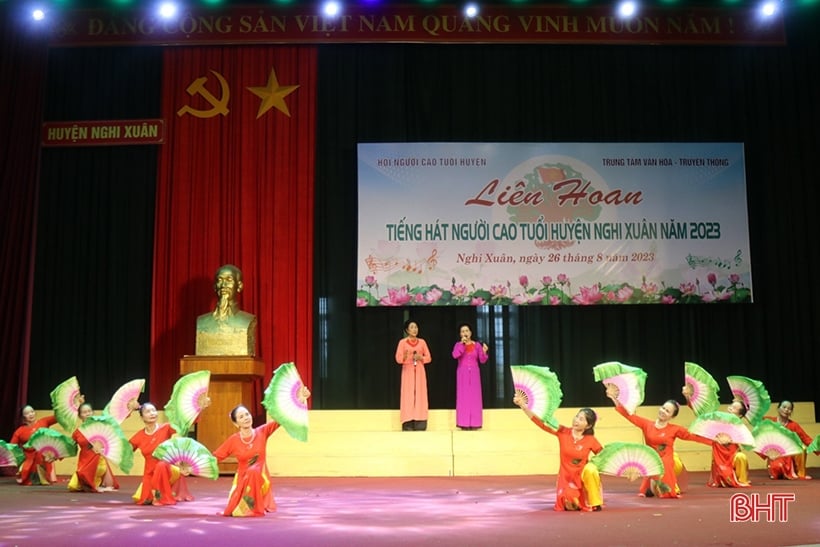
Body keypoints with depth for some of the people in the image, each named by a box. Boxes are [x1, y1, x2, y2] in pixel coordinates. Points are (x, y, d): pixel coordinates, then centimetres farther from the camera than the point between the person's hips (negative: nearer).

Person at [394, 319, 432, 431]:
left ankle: (419, 425, -4)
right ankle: (408, 425, -9)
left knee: (420, 395, -4)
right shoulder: (402, 342, 1)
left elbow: (429, 358, 9)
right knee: (408, 396, -8)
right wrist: (405, 356, -25)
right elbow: (398, 359, -5)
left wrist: (420, 358, -10)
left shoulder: (422, 342, 9)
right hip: (408, 371, -2)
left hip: (419, 371, 2)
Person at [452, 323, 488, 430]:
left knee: (475, 397, -2)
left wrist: (484, 352, -16)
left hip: (474, 373, 1)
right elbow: (455, 355, -16)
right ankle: (464, 423, -5)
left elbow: (482, 361, 2)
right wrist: (462, 343, -15)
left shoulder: (477, 345, 6)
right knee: (463, 397, -5)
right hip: (462, 374, -1)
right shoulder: (458, 345, 3)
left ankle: (475, 423, 0)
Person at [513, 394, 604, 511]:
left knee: (590, 469, -33)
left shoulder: (590, 440, -10)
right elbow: (541, 423, -13)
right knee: (570, 504, -18)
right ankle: (575, 501, 21)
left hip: (582, 477, -1)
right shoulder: (563, 432, -8)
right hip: (566, 477, 1)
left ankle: (595, 503, -9)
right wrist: (523, 405, -21)